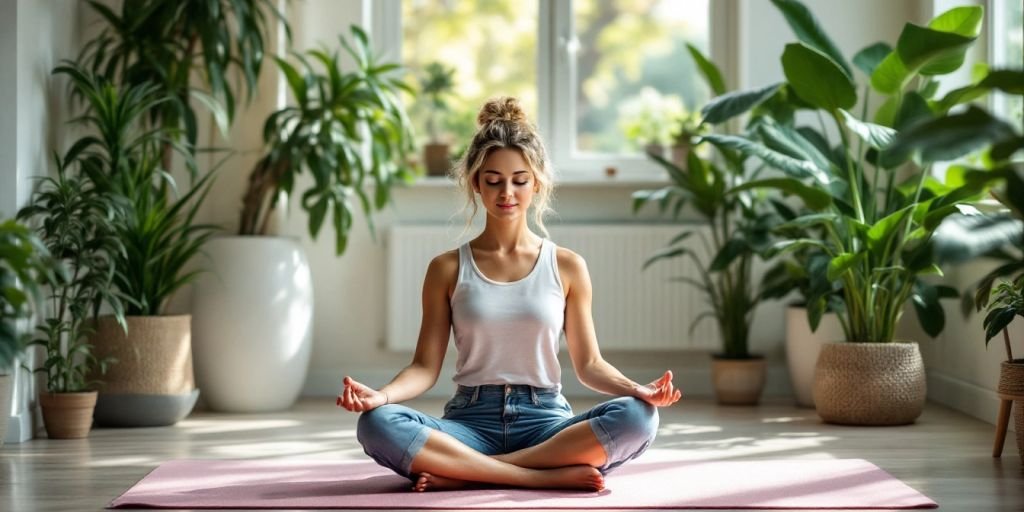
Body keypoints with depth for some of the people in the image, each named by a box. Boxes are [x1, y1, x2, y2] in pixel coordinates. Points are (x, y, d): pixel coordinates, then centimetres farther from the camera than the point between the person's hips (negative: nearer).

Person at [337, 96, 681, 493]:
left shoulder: (567, 267, 8)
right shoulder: (448, 269, 7)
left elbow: (588, 364, 8)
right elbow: (426, 365, 4)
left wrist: (637, 389, -12)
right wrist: (381, 395, -17)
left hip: (545, 422, 1)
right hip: (471, 422, -1)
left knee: (637, 417, -31)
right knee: (376, 424, -31)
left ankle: (463, 473, -25)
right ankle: (549, 476, -29)